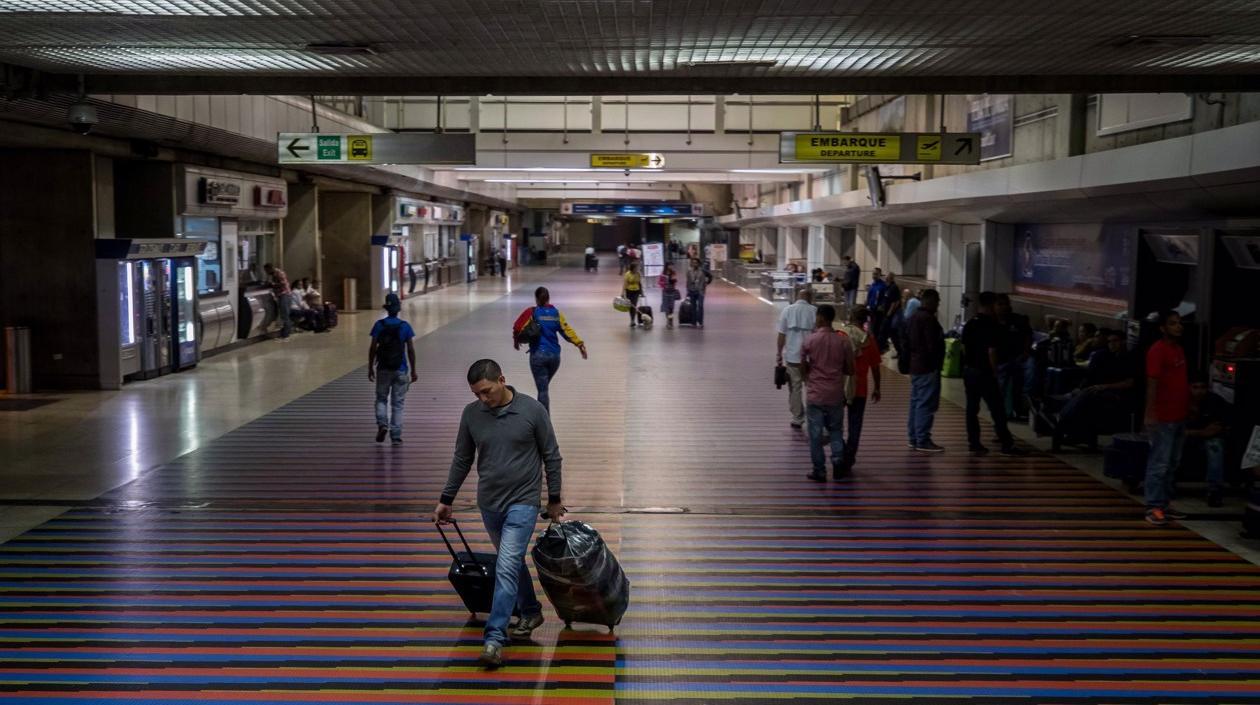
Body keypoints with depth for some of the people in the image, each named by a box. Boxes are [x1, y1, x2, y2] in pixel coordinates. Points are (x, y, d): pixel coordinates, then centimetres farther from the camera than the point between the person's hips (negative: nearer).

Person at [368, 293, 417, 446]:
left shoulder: (379, 325, -3)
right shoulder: (405, 326, -4)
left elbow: (373, 348, -4)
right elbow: (411, 350, -4)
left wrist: (370, 368, 5)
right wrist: (413, 370, 3)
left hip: (383, 369, 0)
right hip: (400, 370, 0)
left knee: (381, 399, 18)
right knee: (397, 404, 6)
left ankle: (382, 423, -6)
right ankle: (396, 437, 5)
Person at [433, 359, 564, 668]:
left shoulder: (532, 410, -12)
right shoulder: (471, 414, -2)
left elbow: (551, 456, -3)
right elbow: (462, 460, 9)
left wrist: (554, 500, 2)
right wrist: (446, 500, 11)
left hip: (522, 502, -4)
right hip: (489, 503, 5)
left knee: (507, 566, -14)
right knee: (512, 562, 19)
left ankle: (495, 637, -14)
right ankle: (531, 612, 39)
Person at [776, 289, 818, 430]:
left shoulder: (787, 311, 1)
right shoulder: (815, 311, -4)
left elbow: (781, 335, 0)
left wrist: (779, 353, 9)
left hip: (792, 356, 1)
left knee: (794, 388, 10)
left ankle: (797, 419, 14)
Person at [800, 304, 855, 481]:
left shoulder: (809, 341, -9)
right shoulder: (843, 341, -4)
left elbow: (803, 369, -2)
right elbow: (849, 370, 0)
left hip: (815, 394, -2)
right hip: (836, 394, 2)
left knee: (815, 433, 6)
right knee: (836, 430, 18)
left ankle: (819, 471, 8)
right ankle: (838, 461, 6)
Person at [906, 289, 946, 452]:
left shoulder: (913, 317, 13)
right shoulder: (928, 319, -17)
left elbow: (907, 340, 19)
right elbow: (933, 345, -19)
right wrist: (937, 363, -8)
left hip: (915, 365, 10)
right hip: (928, 367, -10)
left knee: (916, 402, 14)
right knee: (927, 405, -7)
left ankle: (914, 438, 19)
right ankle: (923, 441, -6)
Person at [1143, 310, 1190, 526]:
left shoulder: (1179, 349, 15)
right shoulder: (1157, 350, -11)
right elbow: (1152, 383, -17)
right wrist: (1150, 413, -22)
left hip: (1179, 416, 9)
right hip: (1163, 417, -9)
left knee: (1173, 463, 12)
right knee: (1159, 463, -8)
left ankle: (1165, 503, 19)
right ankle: (1153, 507, -5)